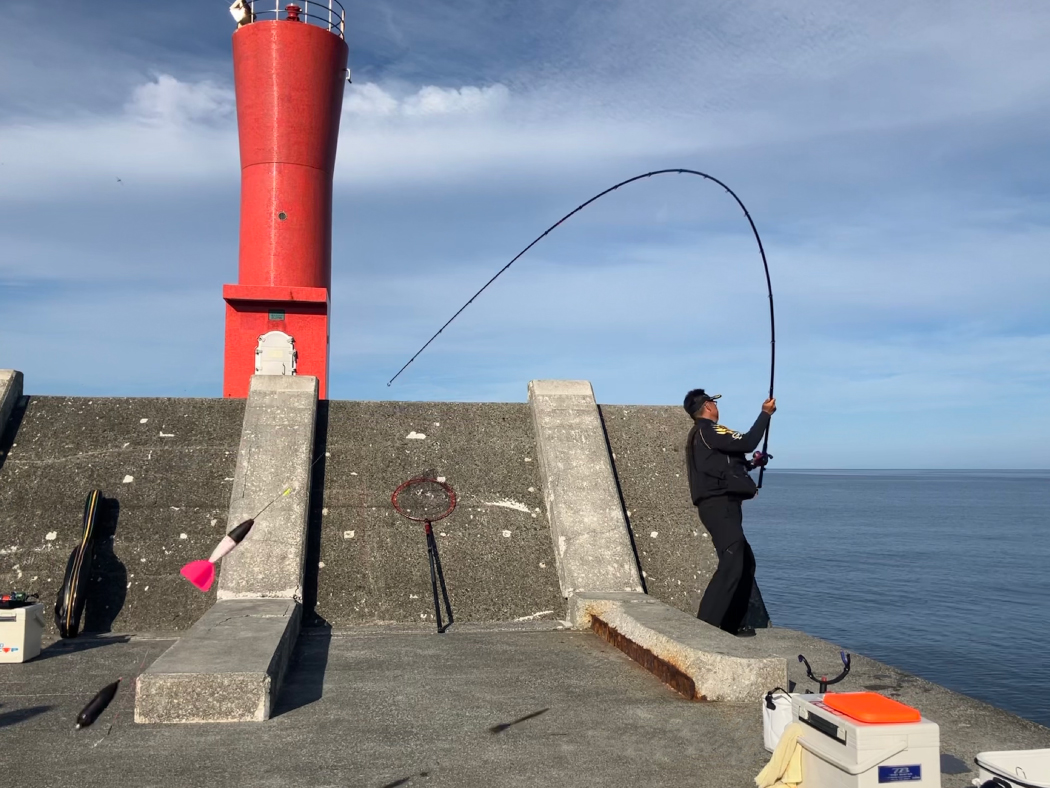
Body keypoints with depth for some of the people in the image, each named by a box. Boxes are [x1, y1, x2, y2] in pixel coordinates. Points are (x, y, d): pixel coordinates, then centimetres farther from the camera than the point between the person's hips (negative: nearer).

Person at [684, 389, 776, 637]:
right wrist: (765, 414, -6)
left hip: (721, 507, 11)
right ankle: (705, 625, -18)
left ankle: (733, 623, 18)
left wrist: (750, 464, 21)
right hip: (720, 506, -11)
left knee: (745, 562, 15)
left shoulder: (698, 435, 21)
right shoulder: (708, 431, -11)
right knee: (731, 565, -16)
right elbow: (747, 443, -16)